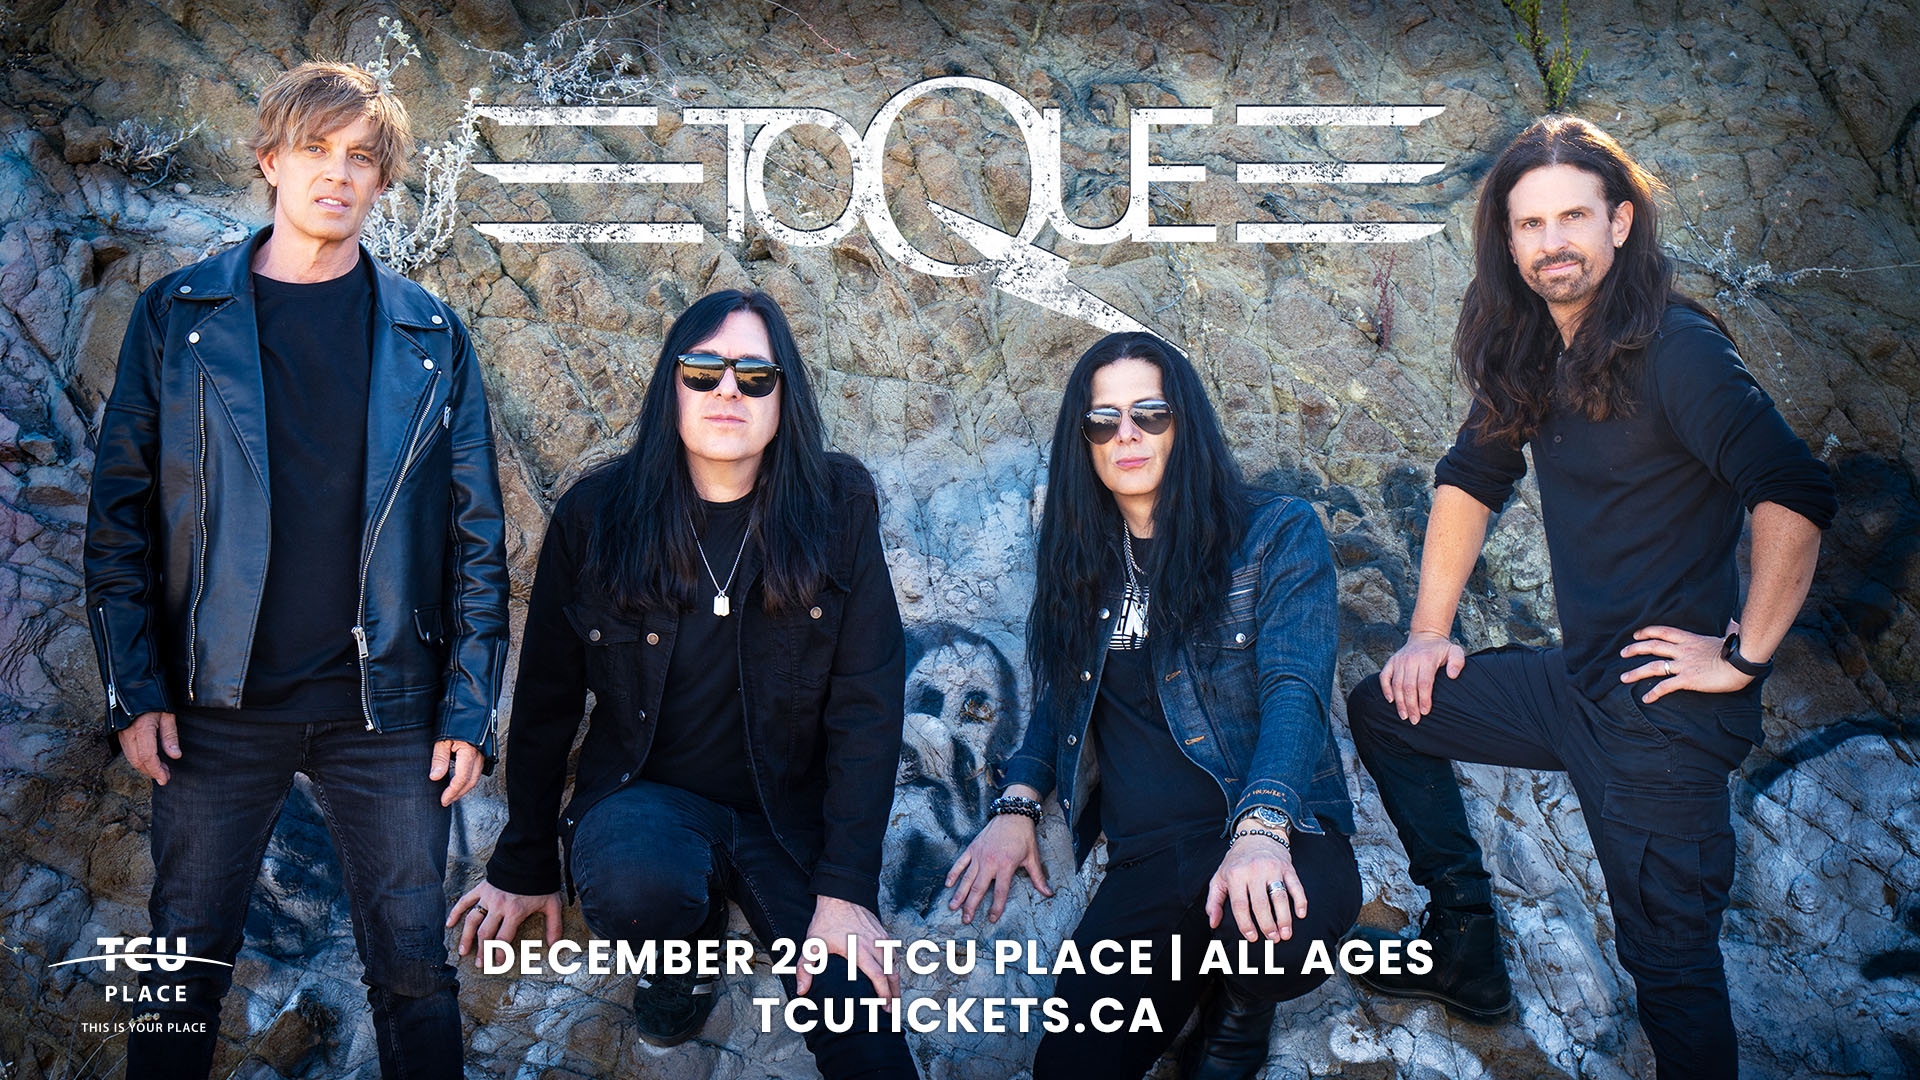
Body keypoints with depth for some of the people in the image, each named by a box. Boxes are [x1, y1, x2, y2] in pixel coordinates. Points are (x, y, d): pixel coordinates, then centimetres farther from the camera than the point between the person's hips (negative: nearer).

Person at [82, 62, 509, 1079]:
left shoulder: (430, 336, 4)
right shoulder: (177, 316, 4)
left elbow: (477, 534, 3)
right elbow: (120, 514, 3)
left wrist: (469, 710, -3)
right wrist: (134, 689, -5)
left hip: (385, 707, 0)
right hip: (221, 702, 0)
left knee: (413, 970, 5)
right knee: (184, 968, 9)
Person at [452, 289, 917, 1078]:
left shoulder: (837, 508, -8)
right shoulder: (597, 515, -7)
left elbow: (867, 702, -9)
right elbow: (546, 701, 2)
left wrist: (847, 889, -16)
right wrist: (524, 867, 9)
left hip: (789, 815, -1)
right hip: (648, 801, 2)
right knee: (635, 884, -33)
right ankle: (686, 951, 1)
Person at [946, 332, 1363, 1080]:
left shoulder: (1277, 534, -1)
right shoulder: (1083, 561, 14)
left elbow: (1293, 690, -14)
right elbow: (1061, 696, 22)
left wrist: (1261, 831, -31)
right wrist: (1017, 804, 4)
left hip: (1281, 835, -2)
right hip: (1146, 863, 3)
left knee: (1269, 927, -38)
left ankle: (1242, 1006, 0)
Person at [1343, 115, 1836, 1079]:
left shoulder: (1675, 350, -18)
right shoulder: (1528, 355, 7)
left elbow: (1794, 495, -26)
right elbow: (1471, 479, 17)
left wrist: (1745, 656, -20)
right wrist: (1430, 631, 12)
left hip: (1665, 709, -8)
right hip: (1576, 680, 8)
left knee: (1670, 961, -4)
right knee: (1385, 710, 17)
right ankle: (1467, 952, 25)